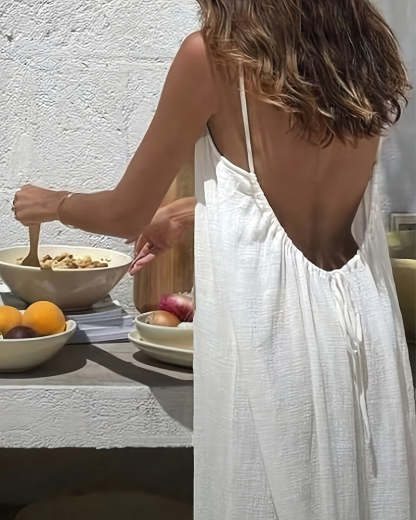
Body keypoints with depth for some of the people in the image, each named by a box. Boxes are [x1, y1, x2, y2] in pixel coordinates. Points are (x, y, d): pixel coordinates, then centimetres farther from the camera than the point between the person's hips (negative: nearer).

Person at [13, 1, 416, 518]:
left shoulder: (212, 54, -10)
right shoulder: (364, 49, 6)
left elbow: (126, 214, 0)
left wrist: (50, 203, 21)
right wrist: (186, 212, 32)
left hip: (270, 322, -5)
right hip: (364, 316, 6)